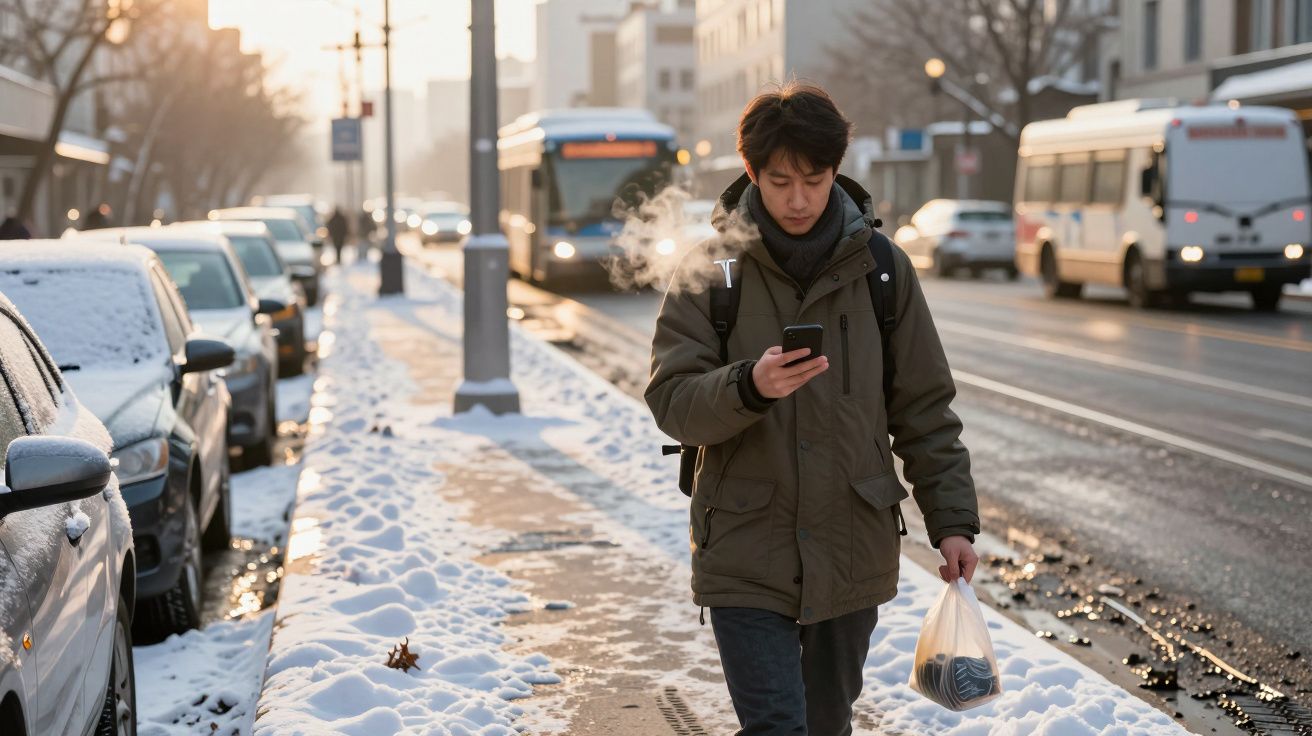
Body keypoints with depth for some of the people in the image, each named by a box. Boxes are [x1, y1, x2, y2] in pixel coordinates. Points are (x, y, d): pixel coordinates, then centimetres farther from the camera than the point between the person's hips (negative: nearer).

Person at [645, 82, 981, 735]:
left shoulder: (882, 269, 2)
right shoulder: (710, 272, -3)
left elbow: (925, 411, 6)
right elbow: (671, 401, -9)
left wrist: (952, 519, 1)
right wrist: (749, 387, -27)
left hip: (853, 553, 3)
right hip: (744, 556, -2)